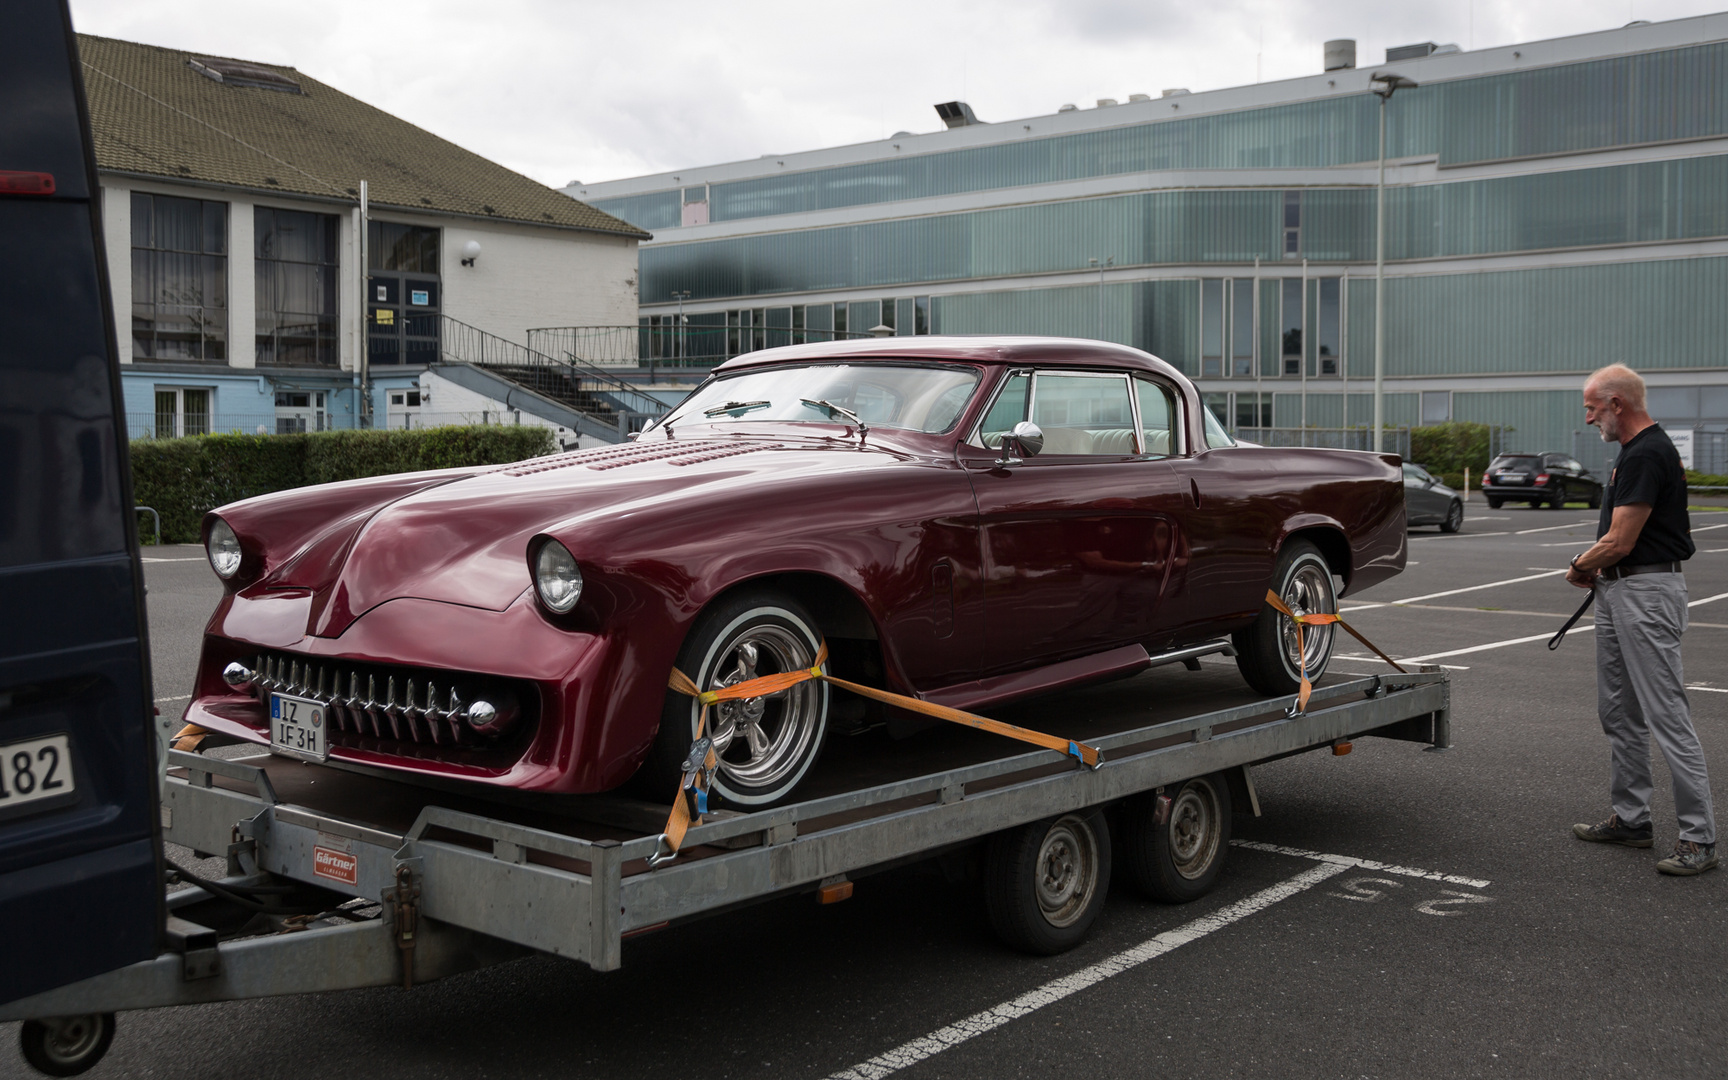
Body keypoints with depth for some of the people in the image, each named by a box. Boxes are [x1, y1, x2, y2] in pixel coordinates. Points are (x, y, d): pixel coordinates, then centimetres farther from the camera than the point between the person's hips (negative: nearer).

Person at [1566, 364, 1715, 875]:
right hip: (1619, 591, 11)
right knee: (1618, 713, 15)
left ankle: (1699, 837, -4)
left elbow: (1619, 542, -20)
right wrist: (1596, 569, 9)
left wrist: (1580, 565, -2)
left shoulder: (1648, 455, -18)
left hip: (1647, 593, -11)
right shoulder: (1636, 450, 15)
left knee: (1667, 716, -9)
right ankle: (1630, 819, 24)